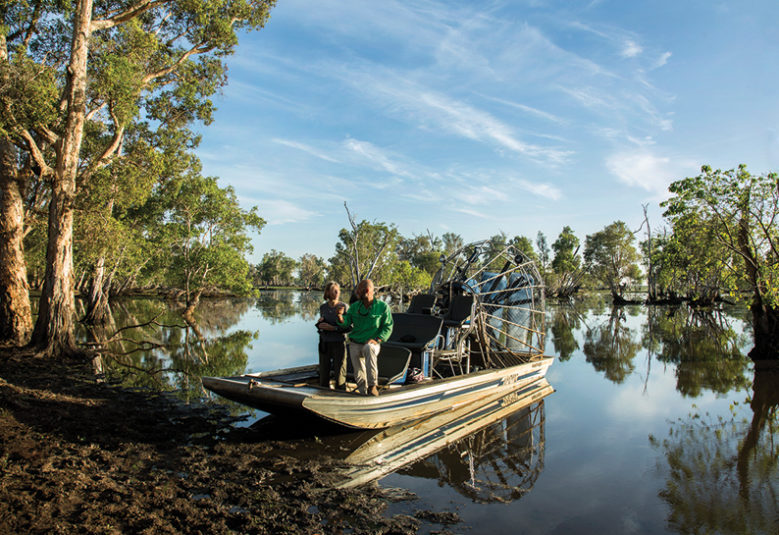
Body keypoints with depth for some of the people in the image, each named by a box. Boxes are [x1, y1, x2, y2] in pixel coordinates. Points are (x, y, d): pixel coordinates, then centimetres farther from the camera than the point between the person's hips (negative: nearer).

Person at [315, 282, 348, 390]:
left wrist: (333, 328, -19)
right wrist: (319, 324, -7)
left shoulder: (343, 306, -7)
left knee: (340, 372, -1)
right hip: (324, 343, 3)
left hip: (338, 343, -3)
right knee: (323, 372, 9)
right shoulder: (322, 307, 5)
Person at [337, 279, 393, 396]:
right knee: (359, 373, -6)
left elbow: (388, 327, -3)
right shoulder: (355, 306, 6)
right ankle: (363, 391, 19)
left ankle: (372, 385, -32)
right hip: (355, 344, 3)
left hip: (372, 344, -3)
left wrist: (376, 340, -18)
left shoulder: (382, 306, -2)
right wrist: (341, 318, -27)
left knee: (369, 348, -37)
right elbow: (346, 322, -3)